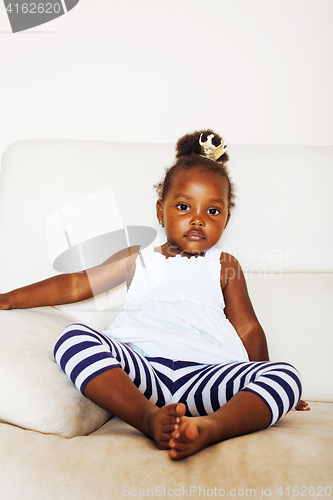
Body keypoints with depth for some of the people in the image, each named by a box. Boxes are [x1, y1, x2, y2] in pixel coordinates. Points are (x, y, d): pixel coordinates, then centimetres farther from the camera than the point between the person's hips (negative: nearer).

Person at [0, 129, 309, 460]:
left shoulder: (225, 266, 25)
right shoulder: (137, 260, 25)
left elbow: (247, 327, 23)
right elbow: (74, 285, 23)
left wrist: (267, 389, 16)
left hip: (207, 371, 1)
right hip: (142, 367, 0)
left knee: (286, 376, -25)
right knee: (74, 337, -27)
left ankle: (210, 426, -50)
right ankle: (150, 418, -43)